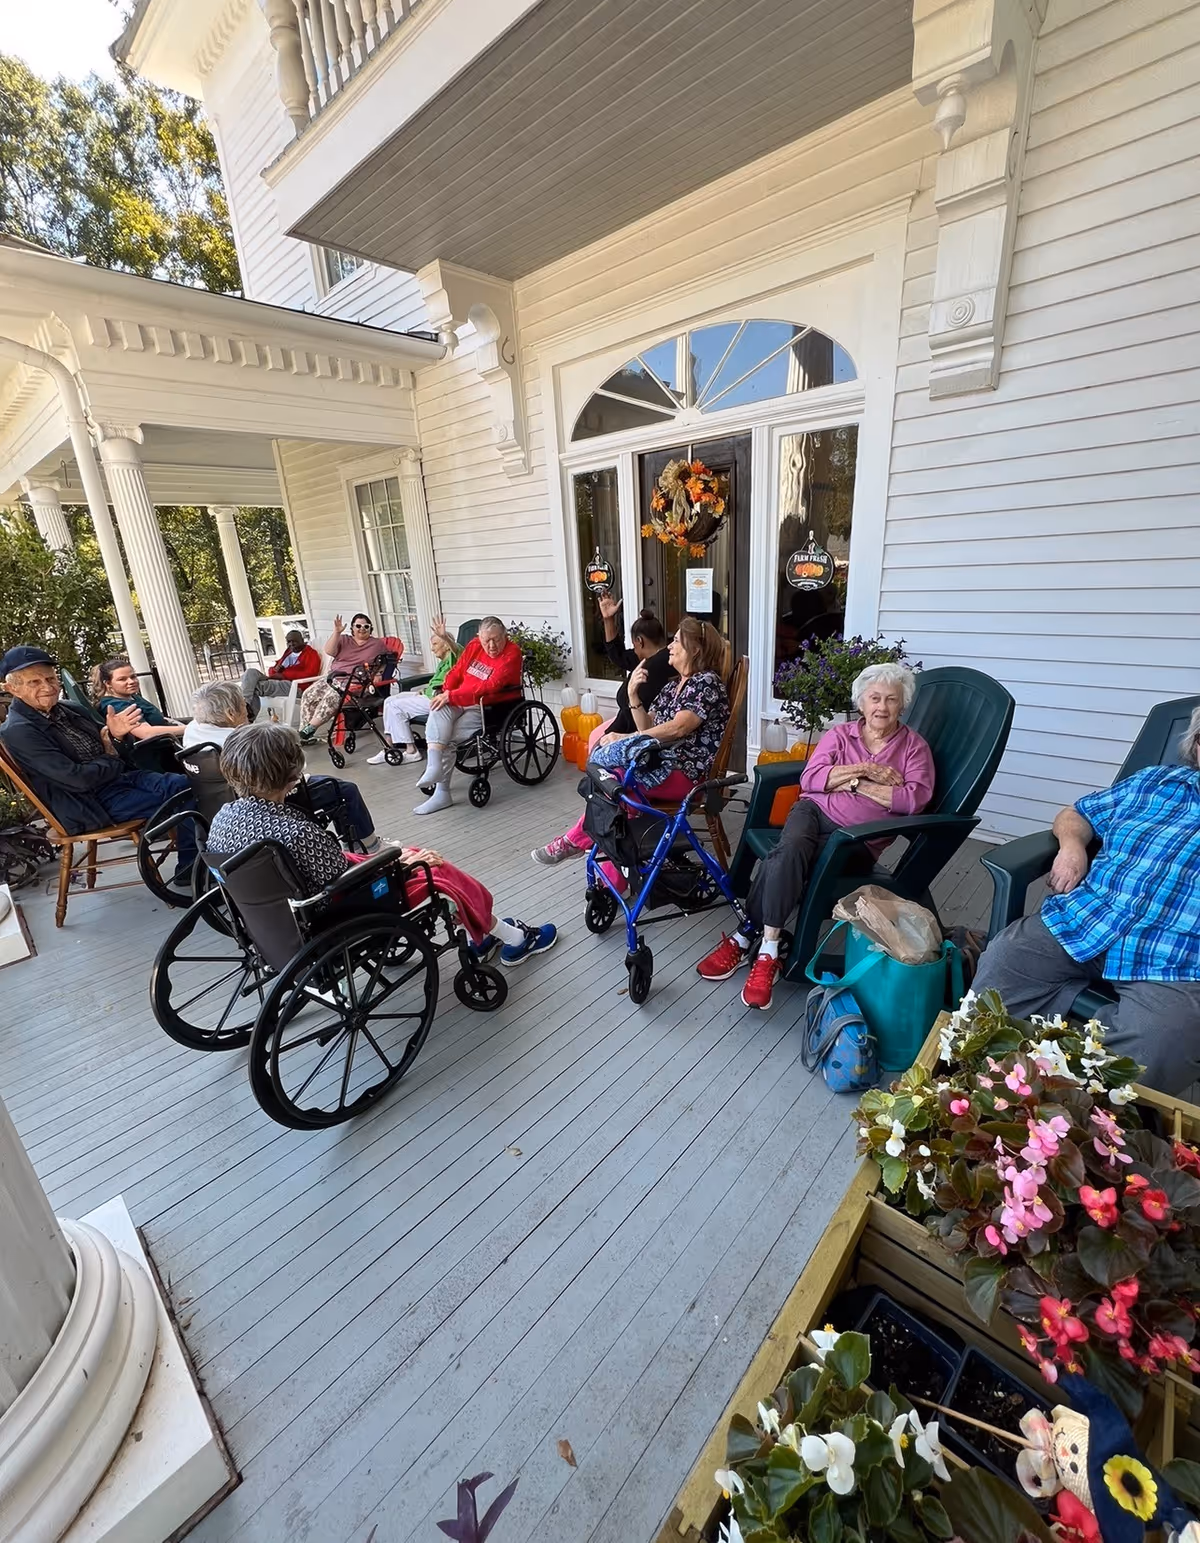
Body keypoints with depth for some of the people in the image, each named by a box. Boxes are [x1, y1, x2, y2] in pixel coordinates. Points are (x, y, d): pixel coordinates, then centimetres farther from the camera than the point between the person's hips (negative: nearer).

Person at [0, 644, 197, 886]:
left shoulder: (67, 709, 8)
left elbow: (104, 748, 13)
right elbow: (77, 779, -20)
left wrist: (116, 735, -9)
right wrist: (113, 760, -4)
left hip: (118, 776, 7)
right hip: (92, 801, -7)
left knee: (185, 784, -8)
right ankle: (191, 869, -1)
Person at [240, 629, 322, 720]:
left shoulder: (311, 653, 5)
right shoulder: (288, 652, 28)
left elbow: (310, 674, -12)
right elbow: (272, 670, 31)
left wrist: (284, 675, -13)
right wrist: (275, 670, 3)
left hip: (294, 686, -8)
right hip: (275, 681, 8)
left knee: (258, 685, -27)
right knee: (251, 673, -17)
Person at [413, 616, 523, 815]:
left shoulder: (512, 654, -12)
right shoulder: (474, 646, 10)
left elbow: (489, 686, -21)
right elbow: (456, 671, 17)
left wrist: (452, 696, -23)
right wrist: (446, 692, -4)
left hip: (486, 709, -6)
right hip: (458, 702, 6)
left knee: (446, 738, -23)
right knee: (438, 711, -27)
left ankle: (441, 792, -16)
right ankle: (434, 767, -36)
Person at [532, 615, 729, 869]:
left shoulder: (707, 681, -5)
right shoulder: (672, 687, 20)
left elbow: (677, 728, -18)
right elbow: (647, 730, 12)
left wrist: (623, 740, -15)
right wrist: (633, 695, -3)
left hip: (685, 773, -7)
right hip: (663, 763, 7)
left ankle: (576, 839, -5)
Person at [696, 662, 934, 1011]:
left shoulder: (914, 746, 11)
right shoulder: (839, 734, 15)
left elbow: (915, 799, -6)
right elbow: (810, 779, 0)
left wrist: (854, 784, -6)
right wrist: (865, 770, -7)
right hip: (814, 811, 2)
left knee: (785, 861, -30)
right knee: (790, 849, -34)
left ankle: (747, 939, -19)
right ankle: (767, 951, -27)